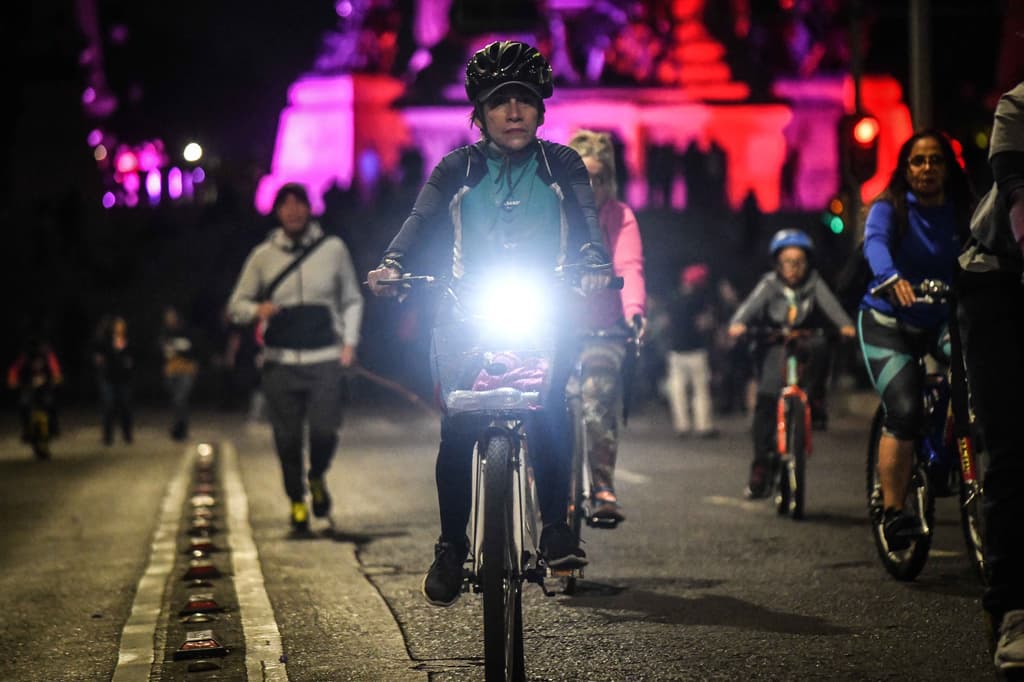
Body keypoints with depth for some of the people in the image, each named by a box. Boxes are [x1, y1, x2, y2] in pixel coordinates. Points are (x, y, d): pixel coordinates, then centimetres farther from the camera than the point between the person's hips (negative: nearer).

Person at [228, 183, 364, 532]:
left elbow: (352, 300, 15)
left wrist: (349, 342, 3)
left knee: (325, 430, -12)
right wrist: (257, 310, -11)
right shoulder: (263, 256, 6)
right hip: (281, 362, 1)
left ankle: (317, 478, 22)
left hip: (324, 360, -1)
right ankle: (296, 500, 24)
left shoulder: (333, 248, 6)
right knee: (287, 438, 2)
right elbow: (235, 306, 11)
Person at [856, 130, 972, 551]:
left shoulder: (961, 213, 3)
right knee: (904, 413, -20)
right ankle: (893, 511, -8)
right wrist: (893, 279, -49)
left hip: (942, 321, 3)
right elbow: (875, 243, -28)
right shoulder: (890, 208, -6)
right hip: (888, 322, -3)